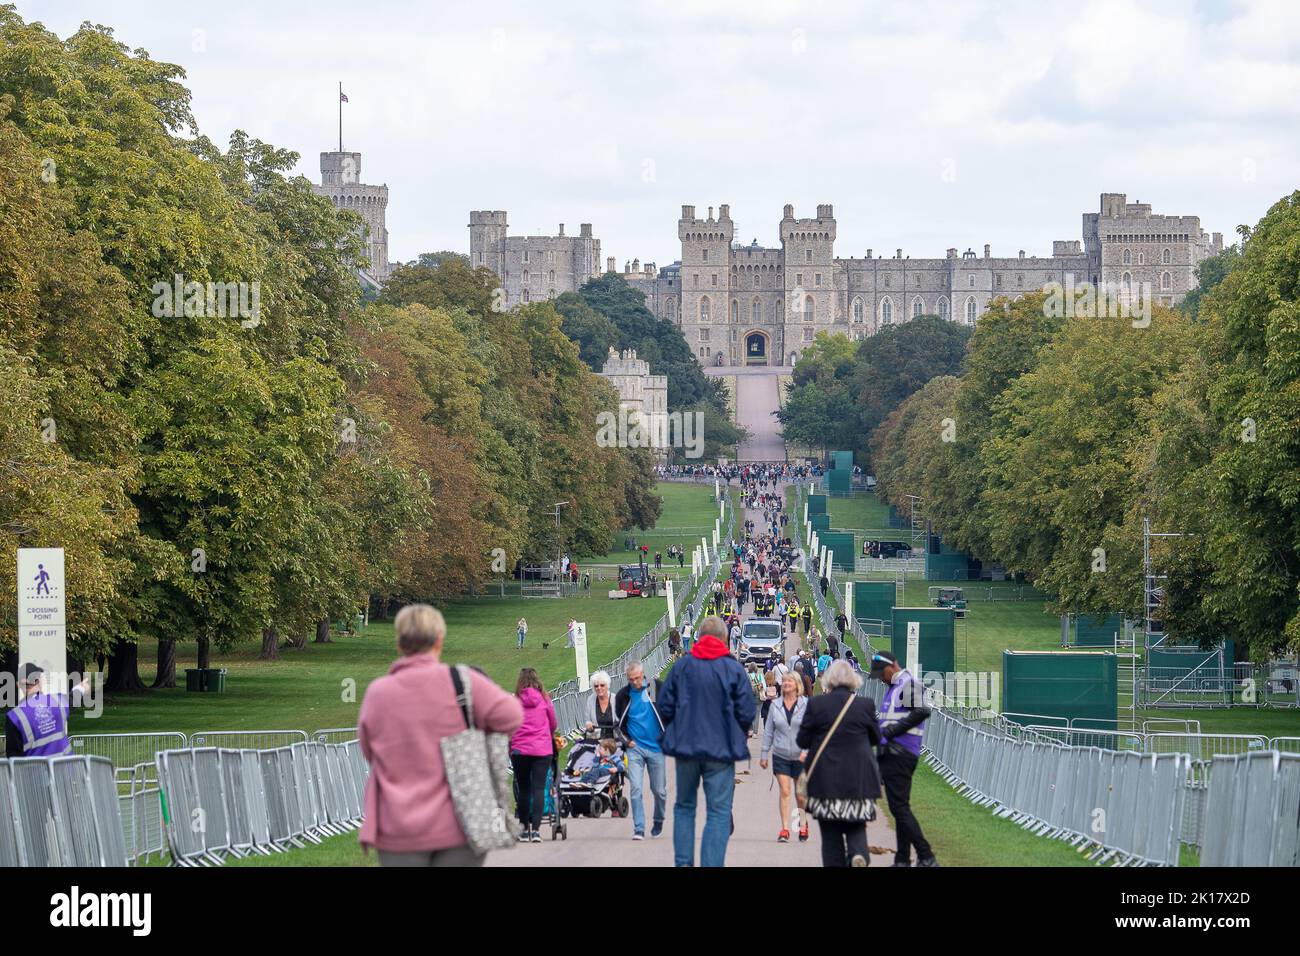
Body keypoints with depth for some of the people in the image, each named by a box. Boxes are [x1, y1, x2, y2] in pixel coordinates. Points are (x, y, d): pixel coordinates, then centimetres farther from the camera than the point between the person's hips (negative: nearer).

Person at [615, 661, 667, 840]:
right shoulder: (624, 695, 2)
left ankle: (658, 822, 31)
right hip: (635, 747, 1)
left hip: (656, 746, -1)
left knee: (659, 790, 8)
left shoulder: (658, 688, -4)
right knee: (635, 789, -10)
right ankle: (639, 829, -8)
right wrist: (627, 739, 3)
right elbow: (619, 722, 15)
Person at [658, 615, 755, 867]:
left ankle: (683, 862, 12)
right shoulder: (733, 669, -6)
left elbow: (664, 706, 1)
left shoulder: (682, 665, 0)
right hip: (720, 750, -2)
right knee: (719, 812, 0)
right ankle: (711, 864, -8)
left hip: (685, 745, 2)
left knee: (684, 806, 17)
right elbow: (747, 713, -6)